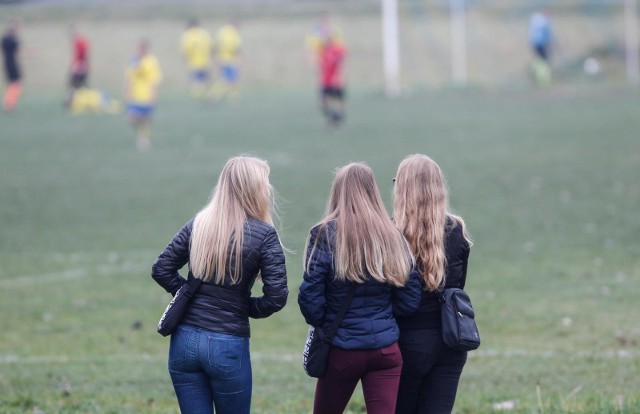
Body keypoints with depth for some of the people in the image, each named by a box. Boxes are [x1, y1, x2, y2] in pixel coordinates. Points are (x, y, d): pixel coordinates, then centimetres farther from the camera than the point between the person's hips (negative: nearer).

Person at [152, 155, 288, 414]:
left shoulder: (199, 225, 4)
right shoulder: (263, 235, -8)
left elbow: (161, 270, 7)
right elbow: (276, 297, -13)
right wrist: (247, 308, 5)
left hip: (185, 342, 4)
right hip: (228, 345, -4)